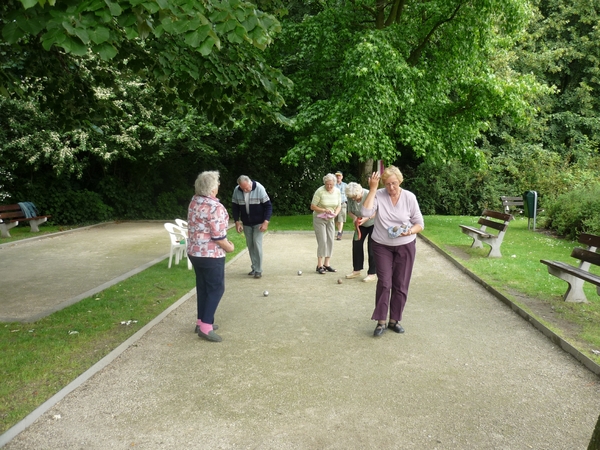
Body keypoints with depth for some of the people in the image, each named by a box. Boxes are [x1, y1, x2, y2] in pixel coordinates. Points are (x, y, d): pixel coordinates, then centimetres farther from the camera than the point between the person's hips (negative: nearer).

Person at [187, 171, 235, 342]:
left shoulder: (194, 201, 4)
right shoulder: (215, 207, -23)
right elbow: (218, 236, -21)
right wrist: (229, 247, -5)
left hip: (194, 251, 9)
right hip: (210, 255, -8)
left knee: (202, 287, 17)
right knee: (216, 289, 1)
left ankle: (202, 321, 26)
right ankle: (205, 327, 1)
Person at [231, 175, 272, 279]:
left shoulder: (259, 188, -18)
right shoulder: (237, 190, -9)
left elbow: (268, 206, -14)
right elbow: (235, 207, 3)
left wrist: (266, 222, -20)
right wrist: (237, 222, -5)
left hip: (258, 223, -4)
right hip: (246, 223, 4)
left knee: (257, 244, -9)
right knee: (250, 245, 7)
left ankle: (258, 270, -1)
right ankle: (254, 268, 19)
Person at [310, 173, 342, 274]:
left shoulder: (337, 191, -3)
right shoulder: (320, 191, -18)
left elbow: (339, 206, 5)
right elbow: (312, 207, -14)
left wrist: (335, 213, -15)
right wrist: (324, 210, -26)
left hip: (330, 220, 5)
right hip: (319, 219, -5)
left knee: (330, 241, 4)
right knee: (322, 241, -11)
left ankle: (326, 264, 14)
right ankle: (320, 265, -4)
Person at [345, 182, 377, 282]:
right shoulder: (350, 197, -15)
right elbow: (350, 211, -3)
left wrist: (366, 218, -37)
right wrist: (354, 217, -26)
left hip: (373, 223, -5)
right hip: (361, 224, 6)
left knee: (371, 247, -8)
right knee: (356, 244, 3)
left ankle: (373, 273, -1)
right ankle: (356, 270, 16)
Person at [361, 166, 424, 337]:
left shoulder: (409, 197, -8)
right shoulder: (378, 195, -10)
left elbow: (420, 223, -2)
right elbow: (366, 212, -27)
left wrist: (410, 231, -23)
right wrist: (372, 189, -24)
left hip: (405, 246, 1)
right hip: (382, 246, -1)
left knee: (401, 285, 7)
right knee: (384, 283, -5)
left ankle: (394, 320, 20)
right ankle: (381, 321, 5)